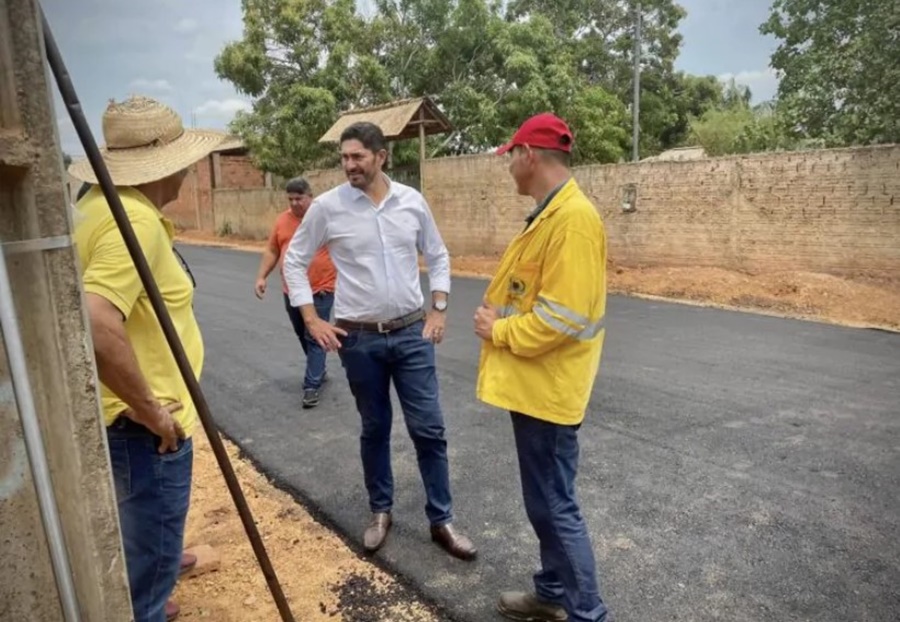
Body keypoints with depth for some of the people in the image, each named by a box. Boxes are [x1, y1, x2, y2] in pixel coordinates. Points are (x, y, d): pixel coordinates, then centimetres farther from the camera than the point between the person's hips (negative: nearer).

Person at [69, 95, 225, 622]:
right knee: (154, 549, 9)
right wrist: (150, 410, -28)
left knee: (145, 529, 34)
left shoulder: (107, 201, 6)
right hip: (145, 424, -11)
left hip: (133, 413, 11)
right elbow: (95, 325, -39)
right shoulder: (134, 220, -27)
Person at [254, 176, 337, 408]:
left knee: (314, 338, -4)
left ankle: (312, 385, -1)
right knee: (303, 336, 17)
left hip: (320, 290, -5)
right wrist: (261, 277, 4)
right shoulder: (282, 220, 6)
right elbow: (271, 251, 12)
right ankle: (318, 371, 35)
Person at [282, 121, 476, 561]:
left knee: (428, 428, 4)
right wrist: (312, 320, -3)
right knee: (374, 429, 12)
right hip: (359, 339, -1)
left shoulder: (412, 201, 0)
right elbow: (294, 261, 3)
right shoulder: (327, 206, -6)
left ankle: (441, 521, 20)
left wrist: (438, 310, 2)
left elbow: (438, 257, 10)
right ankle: (380, 512, 33)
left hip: (412, 333, 1)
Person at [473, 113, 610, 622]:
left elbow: (562, 319, -26)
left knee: (555, 506, 2)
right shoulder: (550, 214, 11)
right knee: (545, 500, 20)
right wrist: (499, 320, 3)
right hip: (532, 383, 10)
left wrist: (498, 331, -13)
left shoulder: (573, 218, -21)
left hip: (548, 388, -10)